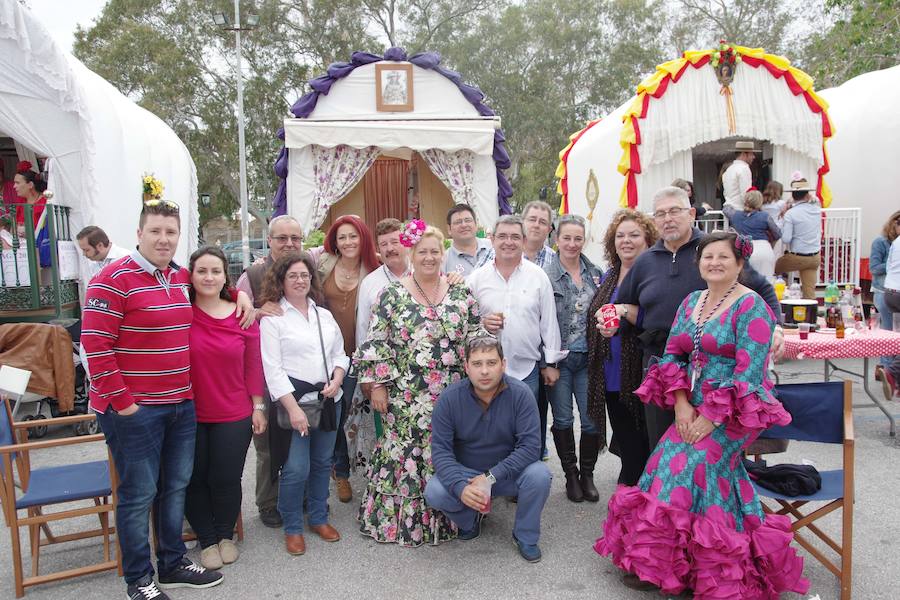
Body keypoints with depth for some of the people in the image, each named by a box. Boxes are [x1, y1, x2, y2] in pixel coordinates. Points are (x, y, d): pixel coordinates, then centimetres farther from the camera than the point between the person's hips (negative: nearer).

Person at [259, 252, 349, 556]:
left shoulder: (324, 315, 13)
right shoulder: (272, 317, -4)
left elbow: (340, 354, 16)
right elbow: (272, 368, -10)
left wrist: (336, 380, -4)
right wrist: (293, 407, -16)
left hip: (328, 400, 5)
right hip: (294, 400, -5)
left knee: (322, 462, 14)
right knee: (296, 468, -6)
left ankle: (318, 518, 31)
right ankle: (292, 528, 15)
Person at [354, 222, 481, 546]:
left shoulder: (460, 293, 5)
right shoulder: (392, 295, -2)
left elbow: (475, 339, 8)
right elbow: (376, 343, -3)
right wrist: (377, 385, -6)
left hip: (452, 394, 2)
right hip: (406, 395, -2)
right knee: (404, 452, 3)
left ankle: (446, 517, 28)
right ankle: (400, 519, 20)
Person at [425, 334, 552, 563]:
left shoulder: (519, 393, -17)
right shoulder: (450, 398, -14)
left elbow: (530, 445, -21)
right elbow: (440, 449, -17)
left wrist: (491, 477, -28)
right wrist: (461, 487, -34)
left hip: (507, 472, 0)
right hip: (464, 473, 1)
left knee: (539, 475, -29)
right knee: (434, 492, -27)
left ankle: (526, 537, 0)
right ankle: (470, 519, 9)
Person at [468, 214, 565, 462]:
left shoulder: (538, 276, 3)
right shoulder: (476, 278, 3)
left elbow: (549, 322, 5)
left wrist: (551, 363, 4)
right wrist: (480, 323, -13)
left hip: (528, 369, 0)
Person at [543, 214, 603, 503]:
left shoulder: (594, 273, 7)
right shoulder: (545, 274, -6)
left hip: (588, 357, 3)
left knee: (591, 418, 4)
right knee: (563, 419, 8)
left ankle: (587, 474, 24)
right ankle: (570, 474, 25)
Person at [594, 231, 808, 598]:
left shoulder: (751, 307, -9)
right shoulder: (691, 302, 11)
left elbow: (748, 372, -16)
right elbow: (671, 355, 8)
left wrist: (710, 418, -19)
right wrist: (681, 404, -6)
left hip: (737, 410, -6)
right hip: (692, 407, 6)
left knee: (691, 464, -21)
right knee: (664, 459, -11)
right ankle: (655, 560, 2)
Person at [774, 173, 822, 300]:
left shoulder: (790, 214, -16)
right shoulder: (816, 208, 0)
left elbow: (785, 239, -15)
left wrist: (785, 216, -5)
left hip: (797, 257, -5)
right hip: (815, 257, 5)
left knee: (773, 268, 20)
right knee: (810, 292, 6)